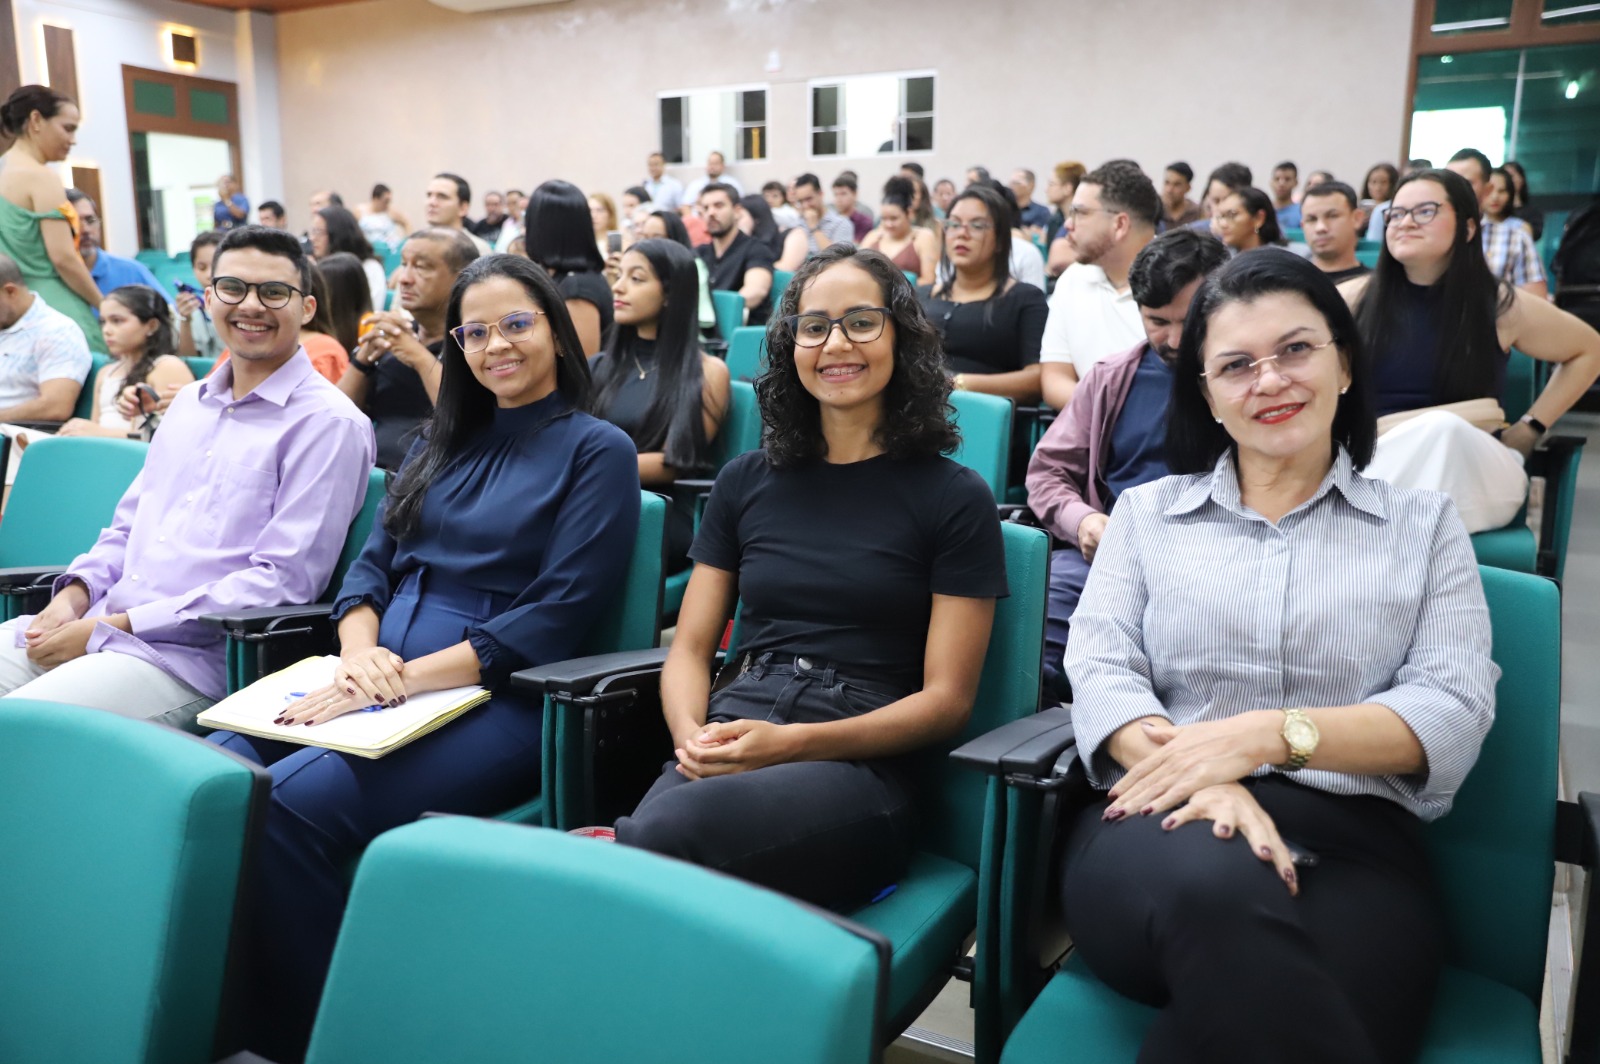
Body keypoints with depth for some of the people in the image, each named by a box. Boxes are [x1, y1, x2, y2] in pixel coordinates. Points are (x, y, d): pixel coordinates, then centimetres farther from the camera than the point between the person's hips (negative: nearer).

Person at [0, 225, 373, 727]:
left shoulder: (329, 423, -7)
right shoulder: (189, 402, 19)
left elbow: (283, 579, -15)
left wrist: (114, 626, -14)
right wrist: (75, 595, 2)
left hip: (190, 659, -7)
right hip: (95, 625, 7)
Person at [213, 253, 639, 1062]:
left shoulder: (596, 450, 1)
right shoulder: (443, 443, 21)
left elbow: (559, 615, -9)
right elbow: (371, 563, 16)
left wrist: (404, 679, -16)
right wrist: (359, 650, -8)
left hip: (497, 703, -6)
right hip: (380, 684, 6)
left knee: (290, 800, -28)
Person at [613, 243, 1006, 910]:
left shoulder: (955, 499, 7)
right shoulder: (746, 481, 18)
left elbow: (946, 699, 1)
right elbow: (690, 647, 16)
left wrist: (792, 742, -13)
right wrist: (691, 735, -7)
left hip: (860, 765, -3)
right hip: (725, 751, 3)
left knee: (670, 826, -35)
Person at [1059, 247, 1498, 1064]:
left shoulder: (1424, 524, 17)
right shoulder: (1146, 511, 18)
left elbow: (1455, 712, 3)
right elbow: (1100, 673, 4)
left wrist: (1271, 733, -15)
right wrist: (1196, 772, -18)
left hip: (1354, 845, 0)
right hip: (1165, 824, 1)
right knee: (1220, 890, -38)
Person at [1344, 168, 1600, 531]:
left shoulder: (1501, 306, 6)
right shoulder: (1356, 298, 5)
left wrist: (1531, 426, 12)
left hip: (1471, 465, 2)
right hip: (1366, 462, -1)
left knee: (1442, 427, -36)